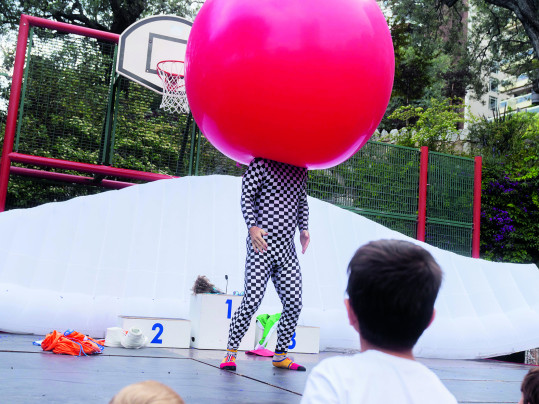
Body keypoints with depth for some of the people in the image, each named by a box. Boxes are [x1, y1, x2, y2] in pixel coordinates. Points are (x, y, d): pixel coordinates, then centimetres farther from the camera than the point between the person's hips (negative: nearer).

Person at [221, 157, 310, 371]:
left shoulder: (301, 169, 18)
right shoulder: (261, 164, -1)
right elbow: (246, 197, -6)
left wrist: (304, 228, 14)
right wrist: (252, 226, -21)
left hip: (287, 249, 6)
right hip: (262, 247, -6)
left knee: (294, 303, 2)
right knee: (252, 300, -9)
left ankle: (280, 355, 19)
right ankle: (231, 350, 9)